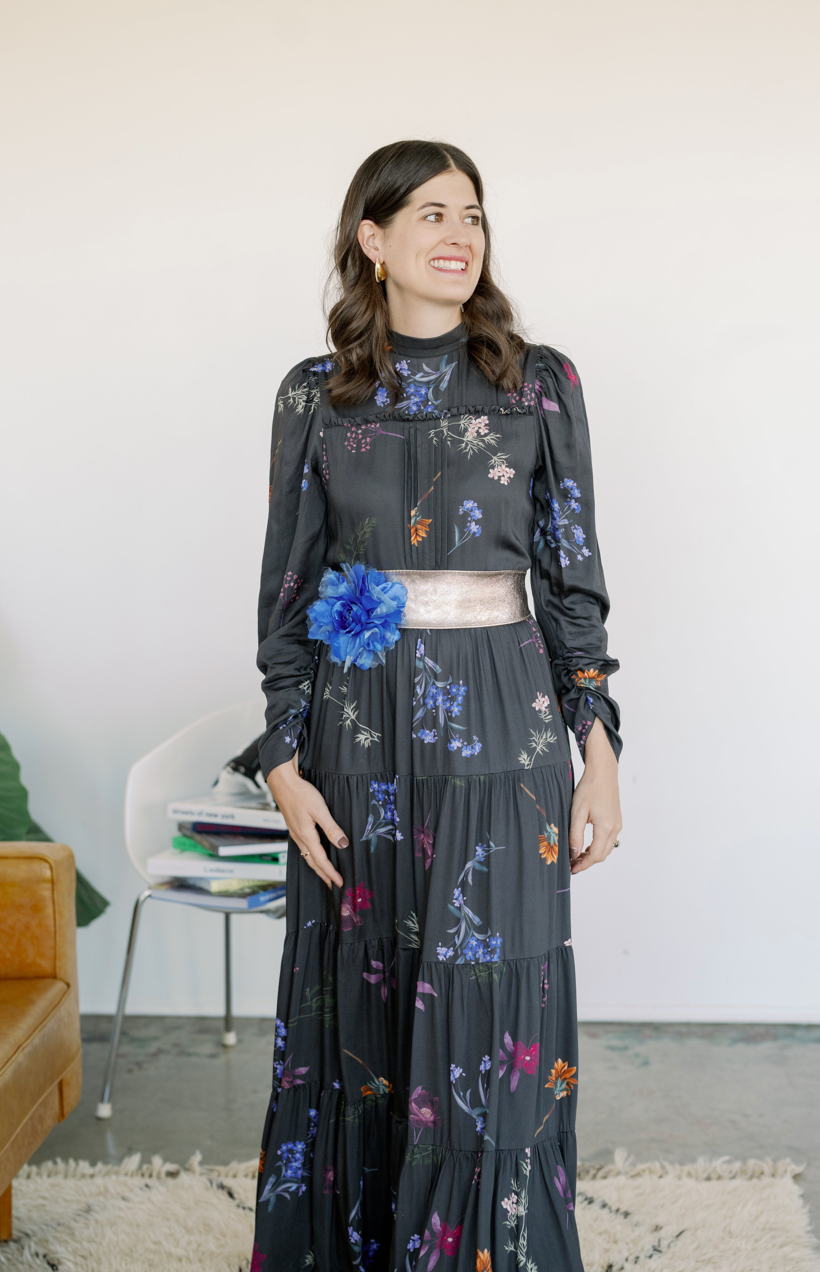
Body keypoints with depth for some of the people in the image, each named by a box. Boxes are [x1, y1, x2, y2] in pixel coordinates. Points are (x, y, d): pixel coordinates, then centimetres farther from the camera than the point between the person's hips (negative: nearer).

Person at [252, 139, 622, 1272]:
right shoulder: (316, 394, 4)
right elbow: (287, 587, 5)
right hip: (359, 723, 1)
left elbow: (573, 576, 3)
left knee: (491, 1007, 1)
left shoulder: (539, 382, 2)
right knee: (361, 1004, 9)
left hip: (500, 722, -1)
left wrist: (600, 750, -2)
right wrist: (285, 760, -1)